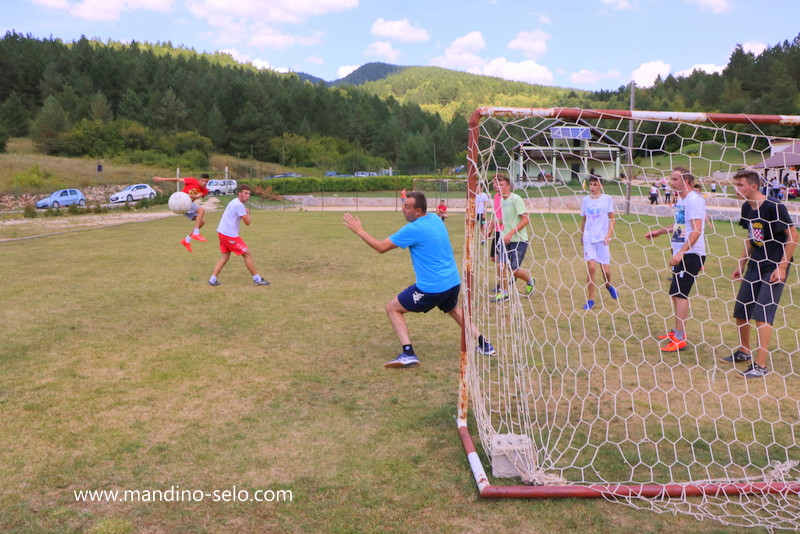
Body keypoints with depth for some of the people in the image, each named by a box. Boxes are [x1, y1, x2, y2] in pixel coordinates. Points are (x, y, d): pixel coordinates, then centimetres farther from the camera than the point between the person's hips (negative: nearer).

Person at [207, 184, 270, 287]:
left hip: (222, 232, 10)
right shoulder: (239, 205, -16)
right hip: (230, 235, -10)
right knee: (247, 255, -2)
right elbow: (247, 222, -15)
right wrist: (247, 212, 5)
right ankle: (257, 279, 4)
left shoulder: (234, 202, 16)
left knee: (225, 256, 15)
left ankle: (212, 280, 10)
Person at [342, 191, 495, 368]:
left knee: (392, 308, 5)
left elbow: (381, 247, -12)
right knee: (453, 309, 37)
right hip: (454, 281, 8)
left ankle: (408, 354, -6)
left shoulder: (413, 229, -17)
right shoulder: (436, 219, 6)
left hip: (431, 288, -8)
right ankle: (484, 344, 37)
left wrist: (359, 230, -3)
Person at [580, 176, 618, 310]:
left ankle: (608, 285, 37)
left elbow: (611, 219, 3)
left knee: (605, 270, 0)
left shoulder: (607, 199, 0)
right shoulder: (585, 200, 6)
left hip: (602, 239, -1)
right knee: (591, 267, -12)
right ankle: (590, 300, -2)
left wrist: (609, 235, -8)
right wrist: (582, 235, 16)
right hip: (589, 238, 1)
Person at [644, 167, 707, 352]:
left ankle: (680, 340, -7)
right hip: (681, 253, 10)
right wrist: (659, 232, 30)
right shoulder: (681, 199, 14)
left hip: (691, 254, -10)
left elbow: (696, 230, -23)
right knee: (676, 293, 15)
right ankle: (678, 331, 27)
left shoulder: (693, 199, -16)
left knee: (679, 293, -10)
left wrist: (681, 252, -28)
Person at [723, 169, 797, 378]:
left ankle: (760, 365, -5)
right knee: (740, 312, 11)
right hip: (755, 266, 8)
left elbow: (793, 237, -14)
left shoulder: (774, 207, -18)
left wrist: (782, 267, -17)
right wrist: (741, 264, 16)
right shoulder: (747, 208, 4)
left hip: (774, 268, -8)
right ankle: (744, 352, 32)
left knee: (762, 314, -11)